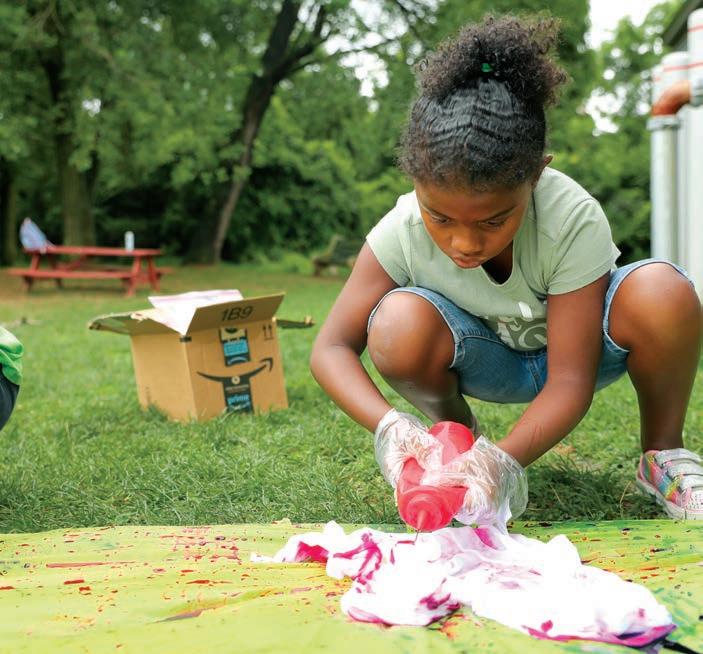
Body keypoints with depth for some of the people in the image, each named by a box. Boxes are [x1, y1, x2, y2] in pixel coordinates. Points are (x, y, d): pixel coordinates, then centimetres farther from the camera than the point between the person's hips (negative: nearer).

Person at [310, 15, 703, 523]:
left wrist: (506, 460, -47)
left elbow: (570, 381, -30)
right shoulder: (402, 232, -26)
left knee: (662, 292, -35)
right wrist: (389, 426, -42)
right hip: (489, 361, 1)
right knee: (399, 324, -33)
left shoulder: (574, 219, -32)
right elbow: (332, 348, -22)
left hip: (575, 346, -1)